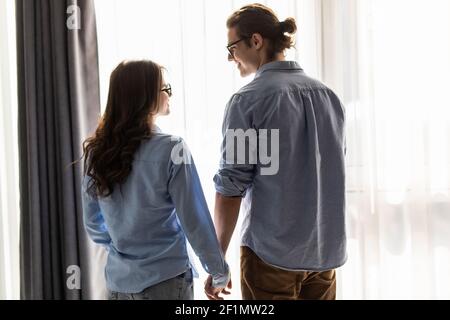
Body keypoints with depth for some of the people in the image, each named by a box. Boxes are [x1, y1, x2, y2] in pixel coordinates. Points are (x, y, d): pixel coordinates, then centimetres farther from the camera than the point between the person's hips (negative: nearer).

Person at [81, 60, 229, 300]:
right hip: (165, 280, -5)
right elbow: (194, 222, -14)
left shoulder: (96, 152, -2)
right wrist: (219, 272, -1)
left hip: (118, 280, 5)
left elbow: (92, 223, 7)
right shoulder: (171, 150, -18)